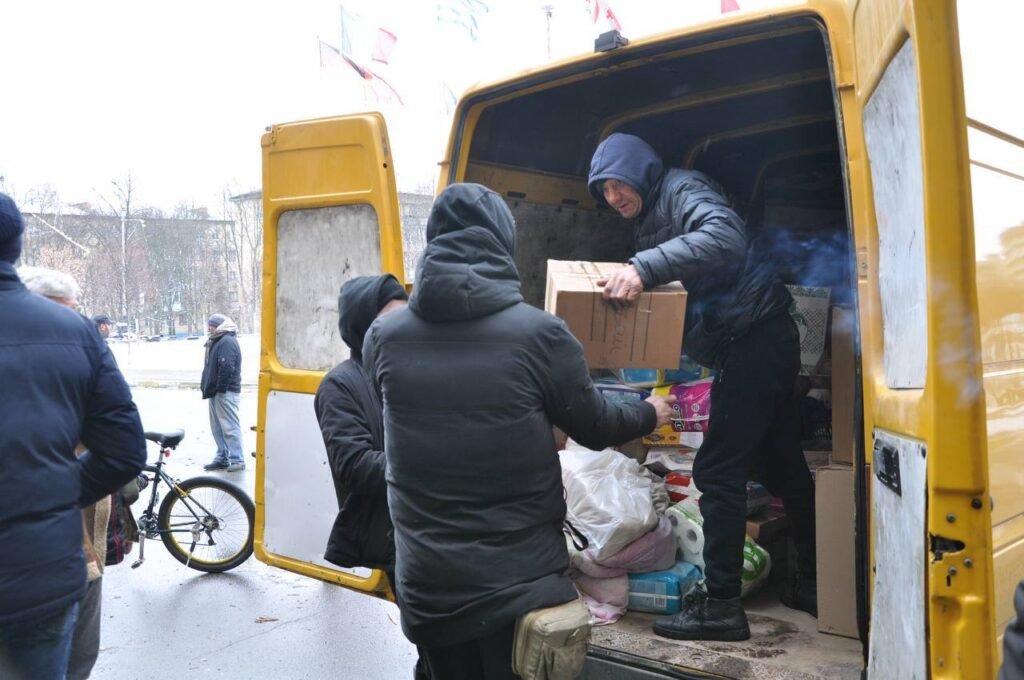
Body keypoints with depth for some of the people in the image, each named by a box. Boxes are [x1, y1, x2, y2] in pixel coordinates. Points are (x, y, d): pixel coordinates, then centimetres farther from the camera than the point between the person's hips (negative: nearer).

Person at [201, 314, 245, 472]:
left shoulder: (227, 341, -15)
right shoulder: (217, 341, 19)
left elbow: (227, 367, -24)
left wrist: (221, 388, -21)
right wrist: (207, 386, 17)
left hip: (225, 392, -11)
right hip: (217, 391, 11)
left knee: (230, 426, -9)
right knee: (218, 427, 14)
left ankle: (237, 460, -7)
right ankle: (222, 458, 21)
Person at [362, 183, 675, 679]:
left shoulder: (383, 336, -4)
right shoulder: (538, 332, -13)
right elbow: (595, 427, 1)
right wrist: (650, 414, 22)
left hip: (425, 584, 3)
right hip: (519, 580, -3)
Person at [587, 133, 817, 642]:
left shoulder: (681, 188, -9)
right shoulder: (649, 221, 19)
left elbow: (725, 234, -30)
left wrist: (644, 267, -36)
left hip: (754, 340, -11)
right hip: (761, 344, 11)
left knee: (718, 471, -7)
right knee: (781, 465, 17)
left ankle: (721, 604, 1)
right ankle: (812, 583, 30)